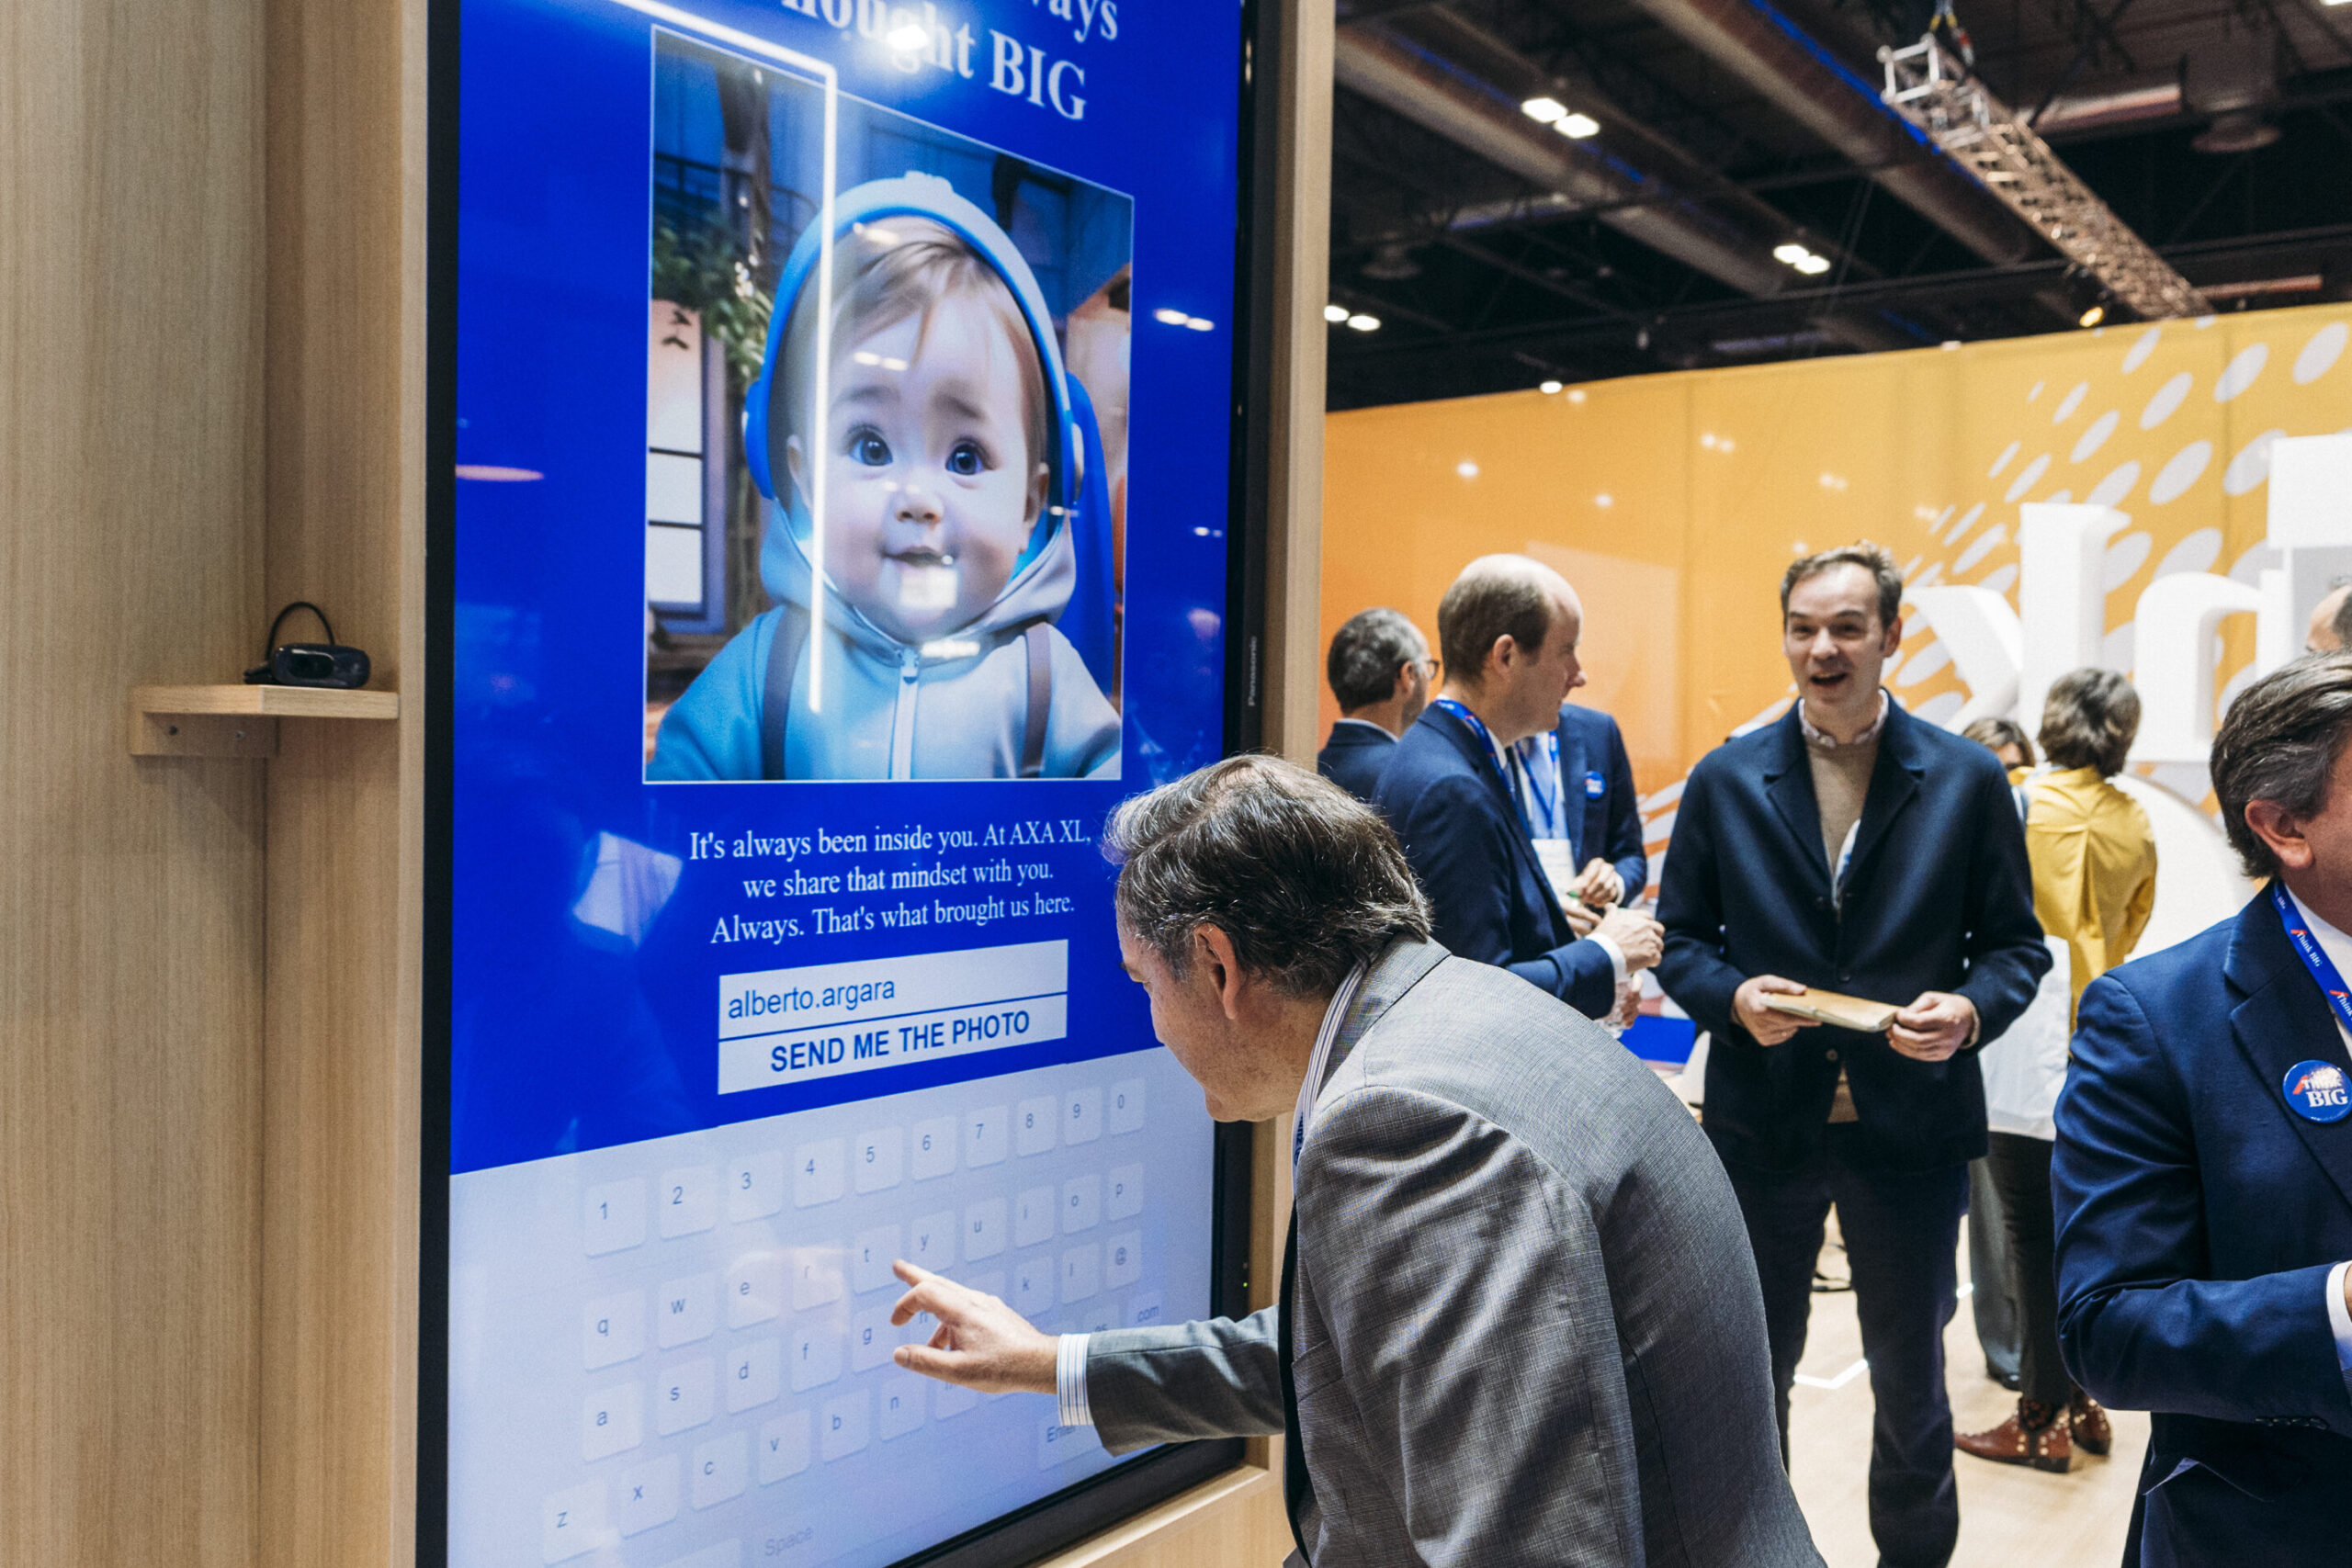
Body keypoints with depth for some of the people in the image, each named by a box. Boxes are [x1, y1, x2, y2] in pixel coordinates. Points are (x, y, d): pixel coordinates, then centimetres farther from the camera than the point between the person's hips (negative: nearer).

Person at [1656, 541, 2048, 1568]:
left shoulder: (1968, 780, -2)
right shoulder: (1726, 779, -1)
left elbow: (2015, 942, 2)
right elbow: (1679, 938, 3)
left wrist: (1971, 1008, -18)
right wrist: (1732, 996, -16)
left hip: (1911, 1126, 0)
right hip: (1761, 1126, 1)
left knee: (1911, 1378, 17)